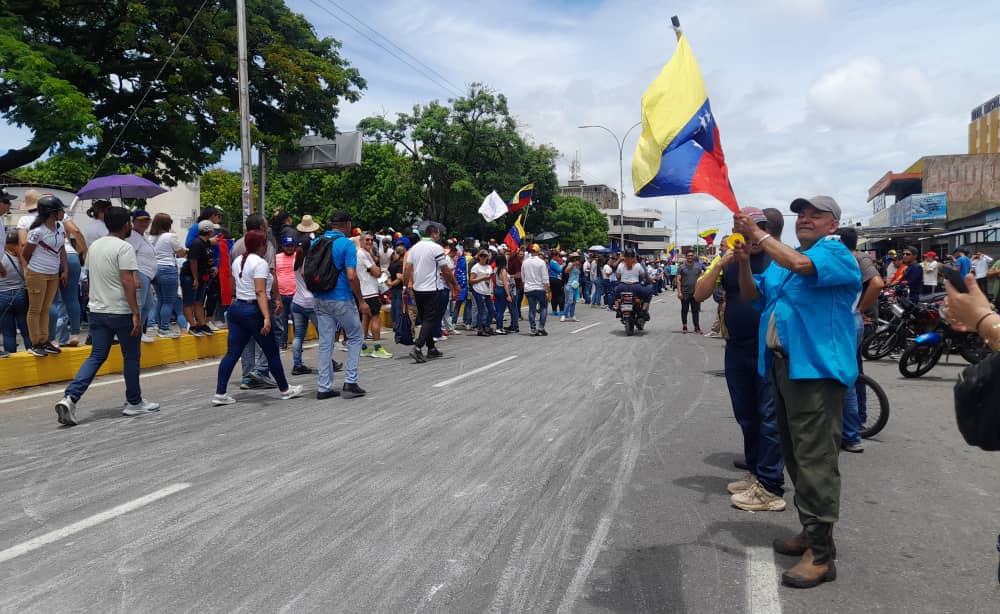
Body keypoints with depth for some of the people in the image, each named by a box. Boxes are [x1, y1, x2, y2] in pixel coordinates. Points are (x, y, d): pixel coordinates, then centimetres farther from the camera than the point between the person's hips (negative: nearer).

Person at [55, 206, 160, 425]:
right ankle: (134, 403, 18)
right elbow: (128, 282, -20)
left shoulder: (94, 246, 12)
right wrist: (136, 313, -20)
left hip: (97, 310, 7)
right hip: (121, 312, -7)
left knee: (96, 356, 9)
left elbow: (91, 277, 19)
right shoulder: (123, 248, -14)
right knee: (131, 357, 7)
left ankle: (70, 398, -7)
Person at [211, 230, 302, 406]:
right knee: (272, 352, 6)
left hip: (236, 307, 8)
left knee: (232, 353, 6)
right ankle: (285, 390, 17)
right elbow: (260, 292, -22)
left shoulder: (237, 261, 13)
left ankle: (220, 394, 2)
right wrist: (266, 317, -27)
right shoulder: (260, 263, -14)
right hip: (253, 310, -8)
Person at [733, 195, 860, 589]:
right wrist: (744, 261, 0)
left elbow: (800, 264, -25)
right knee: (795, 456, 15)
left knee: (815, 460, -9)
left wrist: (756, 234, -17)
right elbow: (751, 295, 18)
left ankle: (821, 554, -4)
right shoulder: (781, 258, 20)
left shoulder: (836, 253, -5)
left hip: (816, 368, -9)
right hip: (782, 364, 9)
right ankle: (811, 531, 27)